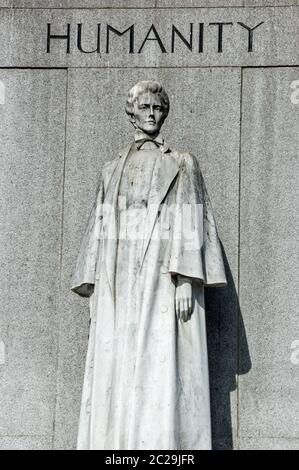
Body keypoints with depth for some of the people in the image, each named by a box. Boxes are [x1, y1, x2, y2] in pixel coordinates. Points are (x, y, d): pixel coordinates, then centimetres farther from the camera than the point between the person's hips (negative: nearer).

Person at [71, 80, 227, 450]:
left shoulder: (182, 165, 9)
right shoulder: (112, 170, 19)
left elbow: (190, 223, -2)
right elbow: (99, 229, 16)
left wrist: (185, 280, -14)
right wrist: (94, 288, 6)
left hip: (164, 281, -4)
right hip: (119, 287, 4)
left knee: (163, 372, -10)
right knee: (115, 374, -2)